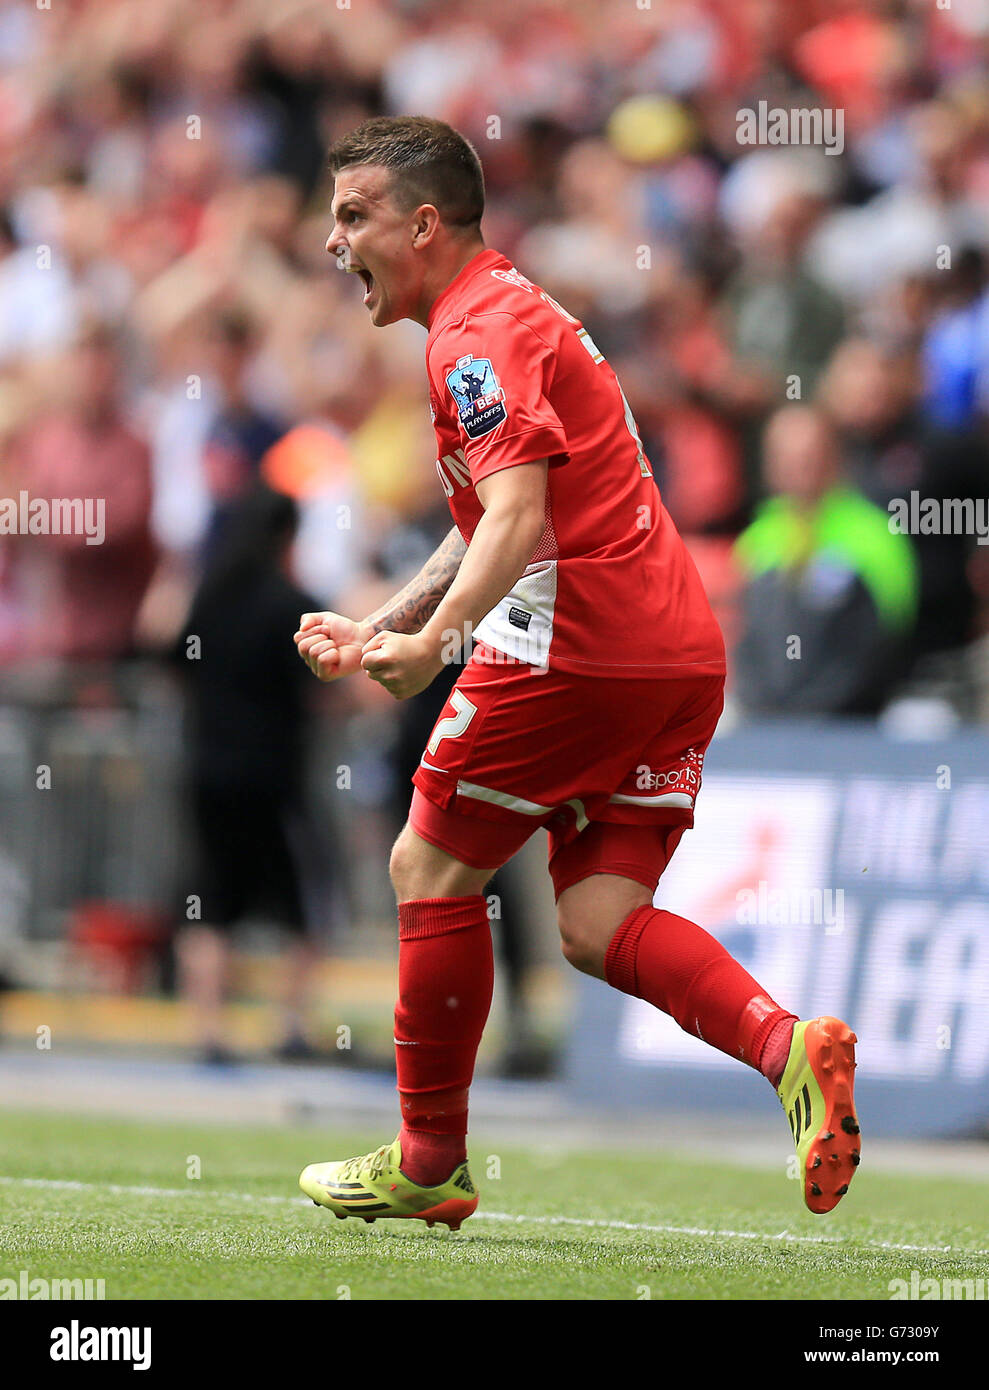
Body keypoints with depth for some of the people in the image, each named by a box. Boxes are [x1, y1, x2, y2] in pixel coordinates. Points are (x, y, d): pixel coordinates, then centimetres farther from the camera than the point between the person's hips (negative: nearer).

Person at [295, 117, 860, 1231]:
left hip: (579, 651, -9)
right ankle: (791, 1047, -16)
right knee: (597, 924, 5)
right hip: (680, 653, 10)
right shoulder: (508, 312, 23)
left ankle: (429, 1163, 10)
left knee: (432, 868, 3)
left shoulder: (477, 333, -9)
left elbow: (516, 519, -23)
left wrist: (431, 643, -34)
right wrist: (377, 629, 28)